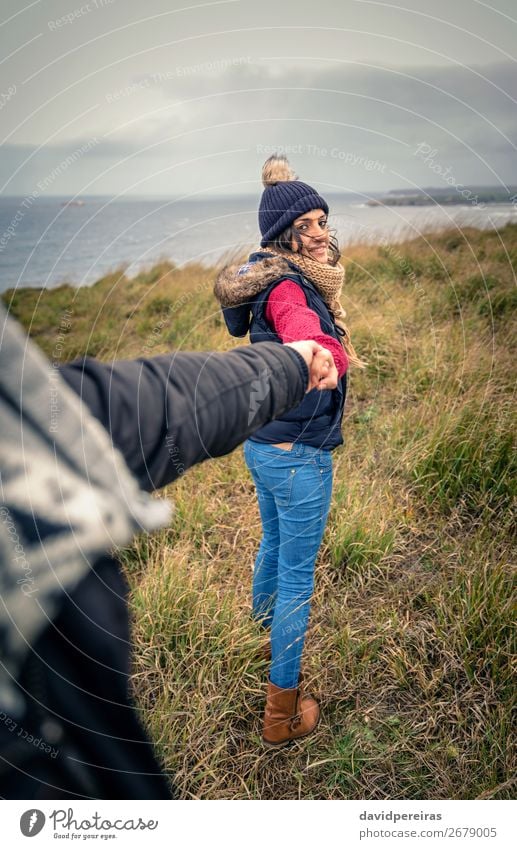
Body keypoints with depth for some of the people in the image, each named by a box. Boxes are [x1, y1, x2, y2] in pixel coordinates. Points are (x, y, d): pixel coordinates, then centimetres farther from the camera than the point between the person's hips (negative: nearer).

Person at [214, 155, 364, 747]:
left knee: (274, 544, 29)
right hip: (298, 454, -10)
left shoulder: (274, 279, 6)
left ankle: (262, 630, 54)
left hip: (262, 445, 10)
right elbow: (323, 356, -44)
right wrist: (336, 351, -30)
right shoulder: (287, 289, -23)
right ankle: (283, 712, 19)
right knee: (297, 576, 3)